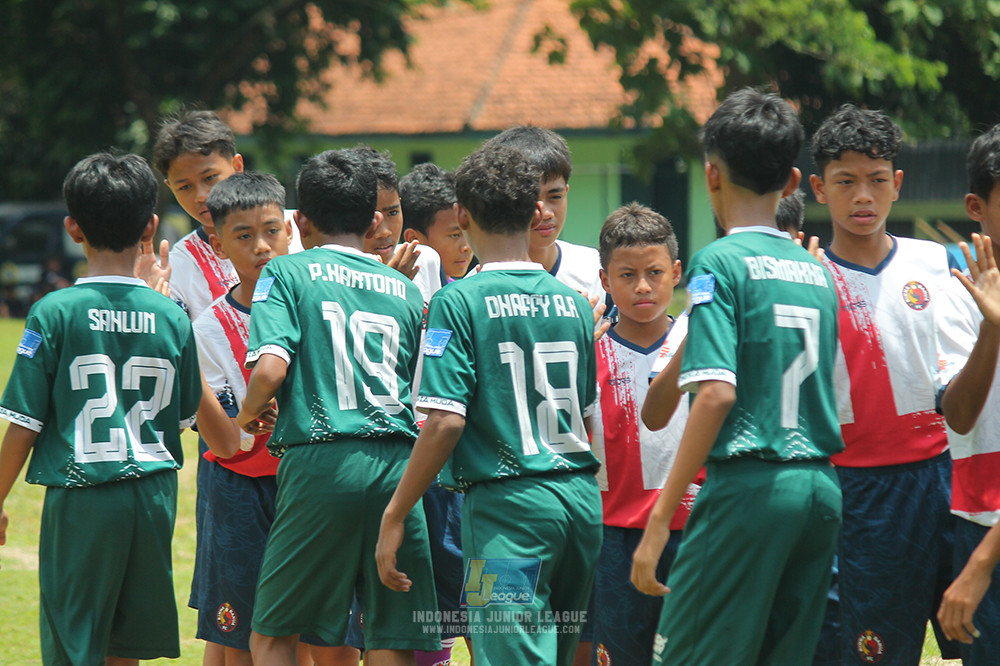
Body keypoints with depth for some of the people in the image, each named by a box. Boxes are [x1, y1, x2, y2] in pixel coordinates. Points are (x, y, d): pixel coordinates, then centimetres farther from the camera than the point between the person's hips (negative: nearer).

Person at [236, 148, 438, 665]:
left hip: (321, 465, -3)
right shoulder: (405, 291, 16)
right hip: (397, 464, 3)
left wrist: (250, 414, 9)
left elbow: (270, 369, -11)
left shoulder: (287, 273, 4)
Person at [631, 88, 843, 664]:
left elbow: (717, 393, -15)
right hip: (822, 487, 7)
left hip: (749, 483, -7)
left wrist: (661, 519, -15)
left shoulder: (722, 262, -6)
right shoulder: (819, 271, 14)